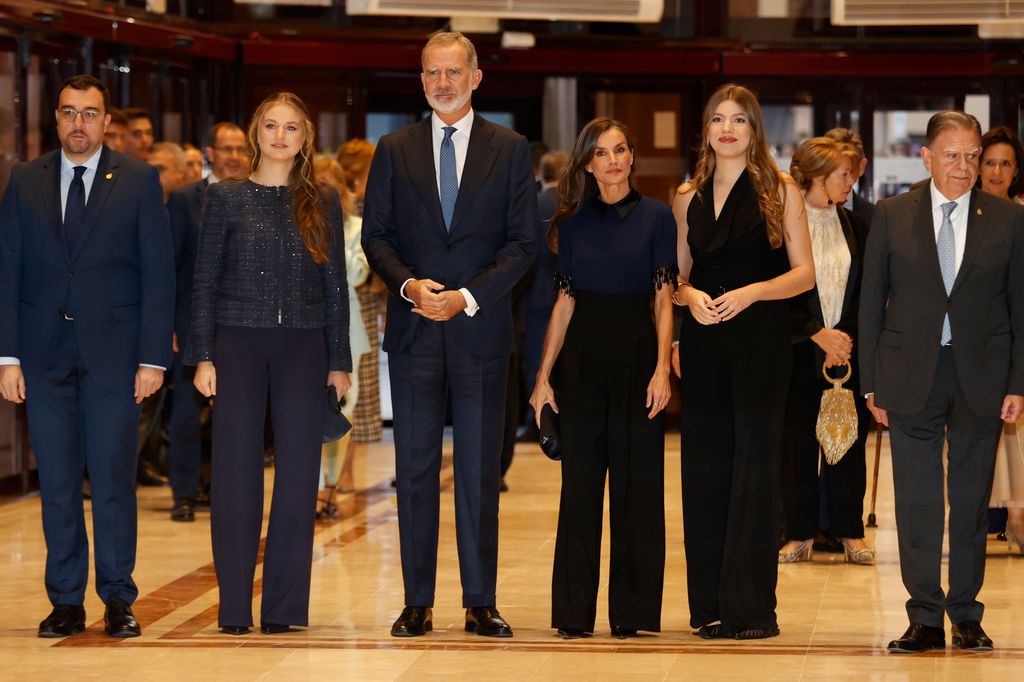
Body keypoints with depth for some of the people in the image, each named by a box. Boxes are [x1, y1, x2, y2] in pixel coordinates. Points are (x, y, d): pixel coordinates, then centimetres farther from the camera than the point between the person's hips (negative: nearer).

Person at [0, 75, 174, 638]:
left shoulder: (138, 181, 3)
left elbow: (158, 273, 1)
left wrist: (153, 358, -6)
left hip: (113, 352, -2)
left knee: (113, 480, -2)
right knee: (56, 482, 4)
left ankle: (118, 600, 7)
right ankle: (65, 602, 11)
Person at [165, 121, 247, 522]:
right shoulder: (184, 200, 1)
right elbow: (167, 265, -1)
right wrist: (164, 323, -7)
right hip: (193, 321, -2)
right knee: (186, 411, 1)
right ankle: (184, 496, 7)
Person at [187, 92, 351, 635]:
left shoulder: (322, 205, 8)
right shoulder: (226, 198, 4)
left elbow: (335, 287, 9)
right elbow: (205, 280, 3)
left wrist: (339, 360, 4)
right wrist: (203, 355, -4)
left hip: (302, 348, 2)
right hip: (238, 344, -1)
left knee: (298, 470, -1)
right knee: (236, 469, -1)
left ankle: (283, 607, 6)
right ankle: (234, 607, 4)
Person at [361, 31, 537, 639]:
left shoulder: (510, 150, 5)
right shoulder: (395, 150, 10)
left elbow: (524, 242, 0)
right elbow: (376, 234, 7)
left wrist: (468, 297, -12)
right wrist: (408, 285, -12)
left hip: (481, 328, -1)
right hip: (414, 332, 1)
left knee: (480, 470, 2)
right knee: (416, 468, 2)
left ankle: (481, 604, 7)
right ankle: (418, 603, 7)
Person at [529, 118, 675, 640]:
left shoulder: (656, 217, 1)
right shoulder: (574, 221, 8)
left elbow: (664, 299, -2)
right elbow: (565, 300, 9)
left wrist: (662, 368, -13)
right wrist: (544, 376, 4)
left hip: (637, 350, -2)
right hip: (583, 355, 2)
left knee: (636, 482, 0)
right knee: (580, 483, 3)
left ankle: (631, 611, 7)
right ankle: (574, 611, 8)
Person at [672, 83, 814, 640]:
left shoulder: (781, 192, 1)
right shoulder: (688, 198, 12)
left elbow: (804, 272, -2)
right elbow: (678, 277, 15)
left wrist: (751, 292, -17)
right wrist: (691, 296, -8)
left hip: (761, 340, -4)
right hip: (703, 342, 4)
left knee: (754, 464, -5)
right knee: (705, 466, 3)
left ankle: (752, 607, -3)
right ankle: (710, 604, 8)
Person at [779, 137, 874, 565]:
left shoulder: (855, 227, 9)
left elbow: (865, 293, 9)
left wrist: (845, 337, -5)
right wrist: (818, 334, -13)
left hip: (848, 349, 3)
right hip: (799, 352, -3)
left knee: (849, 443, 4)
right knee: (797, 444, 0)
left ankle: (851, 533, 11)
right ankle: (799, 535, 8)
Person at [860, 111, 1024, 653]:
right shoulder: (892, 216, 2)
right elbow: (872, 303, 4)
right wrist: (872, 383, 0)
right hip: (911, 377, 0)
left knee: (972, 502, 8)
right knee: (917, 502, 0)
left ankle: (966, 617, 17)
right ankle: (925, 620, 6)